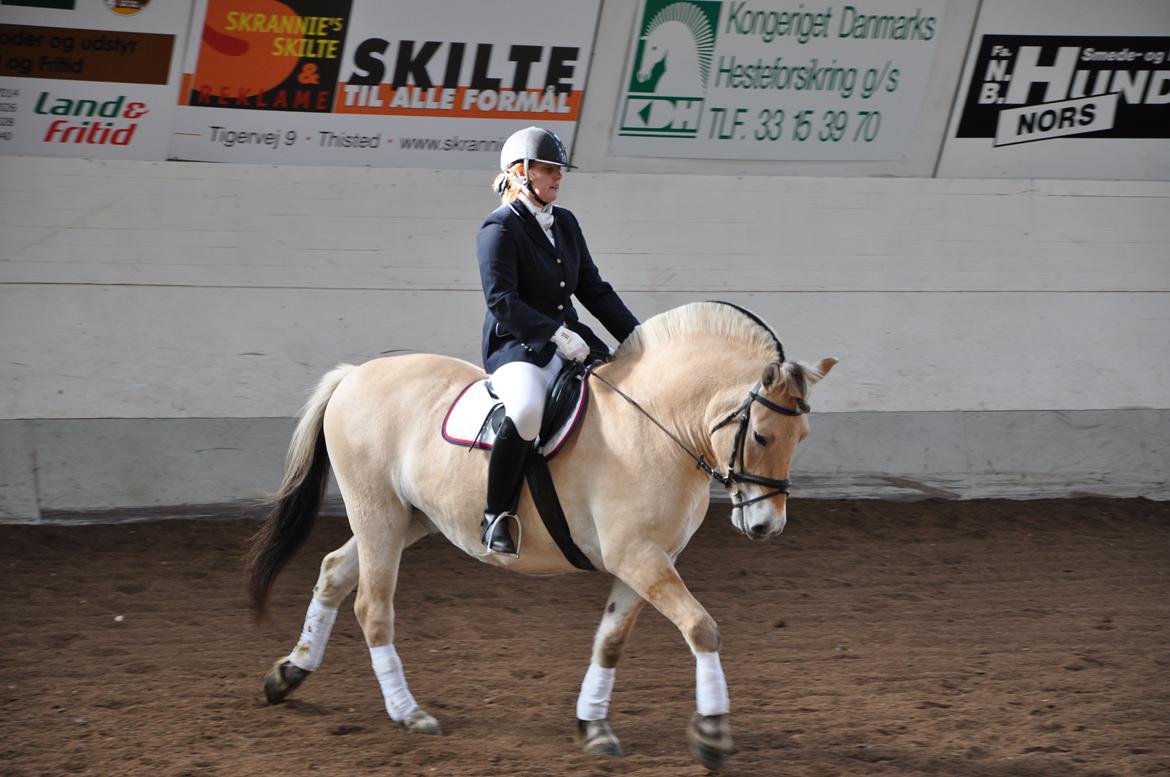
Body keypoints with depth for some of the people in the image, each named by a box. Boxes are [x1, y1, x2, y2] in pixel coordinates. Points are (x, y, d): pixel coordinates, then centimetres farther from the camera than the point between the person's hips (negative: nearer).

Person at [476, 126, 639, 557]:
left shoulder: (565, 223, 15)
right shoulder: (499, 228, -8)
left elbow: (594, 289, 18)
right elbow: (502, 301, -18)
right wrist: (556, 334, -28)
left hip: (570, 340, 8)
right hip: (516, 345, -8)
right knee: (527, 409, -38)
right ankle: (496, 516, -26)